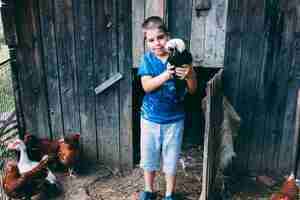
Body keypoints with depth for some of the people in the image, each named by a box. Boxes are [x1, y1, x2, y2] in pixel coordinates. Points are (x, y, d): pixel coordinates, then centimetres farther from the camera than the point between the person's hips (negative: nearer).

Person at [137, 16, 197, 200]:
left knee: (171, 159, 13)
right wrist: (166, 75, -37)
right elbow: (146, 86, -20)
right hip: (150, 117, 1)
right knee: (149, 156, 16)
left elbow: (192, 90, -7)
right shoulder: (147, 59, -6)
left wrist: (189, 75, -29)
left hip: (174, 119, -1)